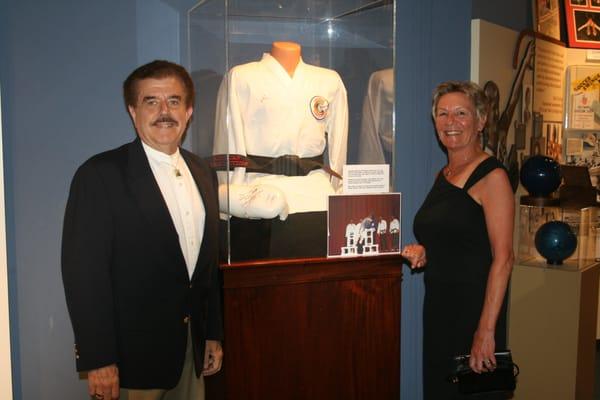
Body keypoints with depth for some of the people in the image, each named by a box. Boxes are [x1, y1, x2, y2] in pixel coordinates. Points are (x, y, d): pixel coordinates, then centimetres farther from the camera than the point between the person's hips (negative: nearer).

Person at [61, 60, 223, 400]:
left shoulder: (203, 174, 7)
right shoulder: (100, 175, -13)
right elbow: (84, 272, -15)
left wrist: (214, 334, 13)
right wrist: (98, 360, -16)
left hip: (192, 346, 6)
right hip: (132, 354, -5)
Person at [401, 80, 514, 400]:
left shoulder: (492, 176, -12)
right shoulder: (442, 175, 11)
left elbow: (502, 259, -17)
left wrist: (486, 330, -22)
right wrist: (422, 252, 1)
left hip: (474, 309, -7)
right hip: (438, 305, 7)